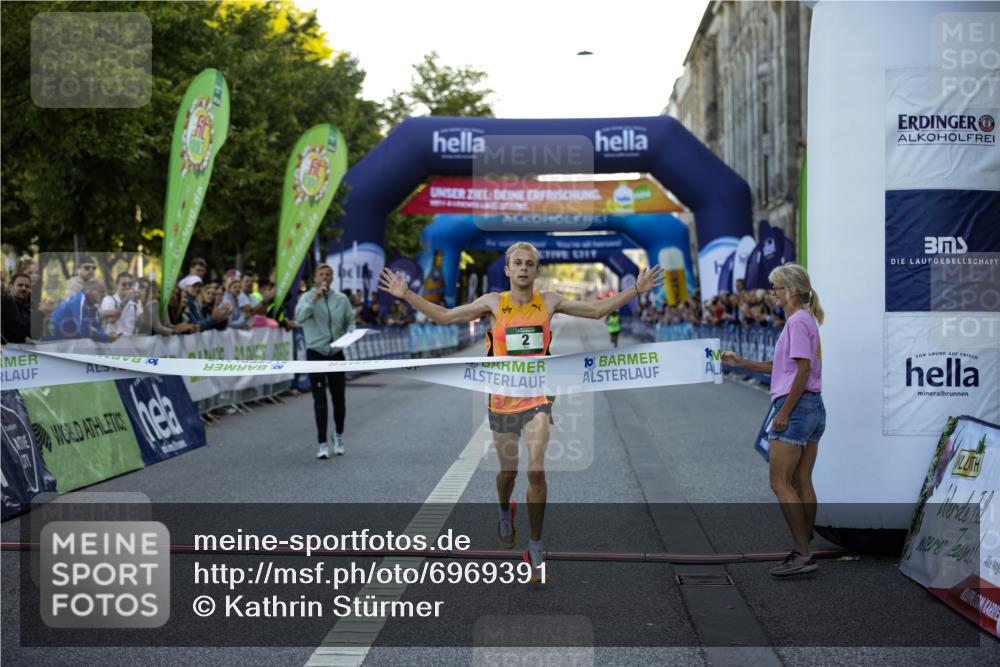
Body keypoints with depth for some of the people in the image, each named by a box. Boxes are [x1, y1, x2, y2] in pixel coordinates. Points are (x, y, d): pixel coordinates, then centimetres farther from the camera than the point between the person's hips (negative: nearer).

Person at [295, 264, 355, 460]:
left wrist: (349, 332, -9)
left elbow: (350, 321, 11)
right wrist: (315, 299, -28)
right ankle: (322, 445, -1)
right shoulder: (307, 298, -4)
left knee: (339, 399, 9)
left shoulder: (341, 299, 4)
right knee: (319, 400, -6)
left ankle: (338, 435, 34)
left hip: (336, 353, 3)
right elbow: (300, 317, -22)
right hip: (316, 354, -3)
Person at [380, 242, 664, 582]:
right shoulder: (493, 302, -4)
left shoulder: (548, 301, -1)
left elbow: (597, 309, 7)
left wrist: (636, 289, 3)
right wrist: (406, 295, -8)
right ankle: (505, 511, 49)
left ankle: (535, 547, -2)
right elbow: (445, 316, -1)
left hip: (537, 398, 0)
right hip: (502, 399, 1)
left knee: (536, 471, -14)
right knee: (508, 470, 14)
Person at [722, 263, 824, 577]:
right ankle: (804, 550, 13)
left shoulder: (797, 321, -13)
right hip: (815, 408, 10)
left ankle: (802, 553, -8)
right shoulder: (807, 320, 17)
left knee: (781, 483, -6)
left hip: (795, 406, -10)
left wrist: (784, 411, -18)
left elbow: (803, 371, -19)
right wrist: (743, 363, 18)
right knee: (802, 483, 10)